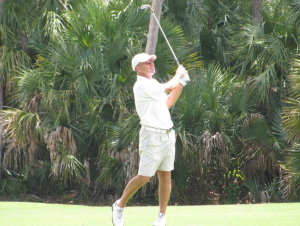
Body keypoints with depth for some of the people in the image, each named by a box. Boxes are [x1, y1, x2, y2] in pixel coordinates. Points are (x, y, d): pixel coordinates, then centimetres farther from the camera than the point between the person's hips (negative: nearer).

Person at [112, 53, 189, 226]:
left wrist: (181, 83, 16)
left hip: (167, 135, 9)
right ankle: (120, 205, 11)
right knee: (144, 177, -7)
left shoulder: (152, 84, 18)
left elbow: (168, 103, 21)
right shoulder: (142, 85, -12)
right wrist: (178, 74, 5)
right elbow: (168, 88, -15)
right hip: (152, 135, -8)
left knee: (166, 176, 4)